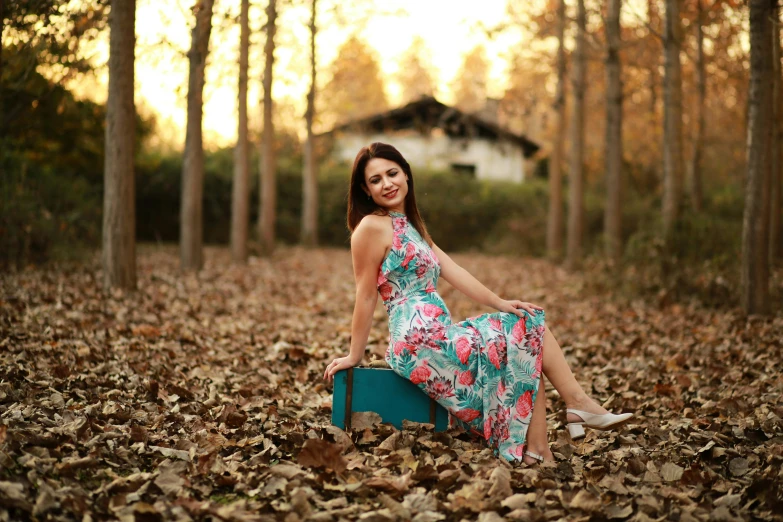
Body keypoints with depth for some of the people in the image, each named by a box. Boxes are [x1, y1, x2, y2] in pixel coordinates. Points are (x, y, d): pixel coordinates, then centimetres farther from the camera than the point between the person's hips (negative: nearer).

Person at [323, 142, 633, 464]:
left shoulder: (409, 226, 20)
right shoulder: (372, 226, -9)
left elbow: (453, 271, 15)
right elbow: (365, 296, -10)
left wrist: (499, 303, 7)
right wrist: (354, 357, -7)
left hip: (438, 335, 9)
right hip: (419, 342, -9)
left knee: (529, 322, 8)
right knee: (522, 344, -1)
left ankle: (579, 405, 2)